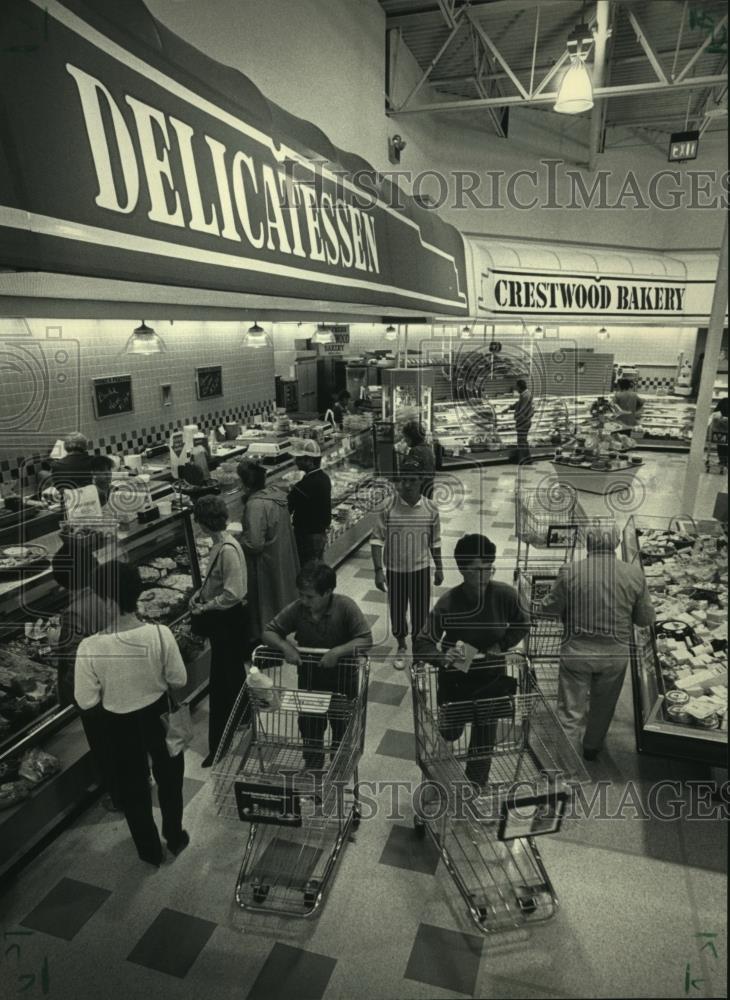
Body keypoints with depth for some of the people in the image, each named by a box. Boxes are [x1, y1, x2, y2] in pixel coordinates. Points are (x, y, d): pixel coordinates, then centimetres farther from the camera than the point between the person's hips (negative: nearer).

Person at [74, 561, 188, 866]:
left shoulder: (90, 648, -29)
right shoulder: (160, 634, -25)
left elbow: (86, 702, -16)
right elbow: (179, 680, -12)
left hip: (121, 724, -1)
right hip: (159, 715, 1)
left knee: (133, 787, 25)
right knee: (169, 778, 28)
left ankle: (150, 851, 45)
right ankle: (175, 837, 49)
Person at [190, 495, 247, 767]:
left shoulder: (228, 549, -26)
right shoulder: (219, 543, 1)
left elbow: (233, 594, -27)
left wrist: (204, 608, -16)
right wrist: (200, 592, 3)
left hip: (227, 619, -9)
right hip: (220, 619, 9)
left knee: (221, 683, 1)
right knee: (234, 673, 25)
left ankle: (218, 746, 13)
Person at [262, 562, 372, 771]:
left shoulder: (345, 606, -26)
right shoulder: (296, 609, -18)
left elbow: (366, 640, -26)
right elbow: (269, 632, -9)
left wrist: (338, 651, -37)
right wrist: (285, 646, -28)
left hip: (342, 675, -2)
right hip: (309, 674, 2)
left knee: (342, 725, 10)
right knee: (309, 722, 14)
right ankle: (312, 766, 41)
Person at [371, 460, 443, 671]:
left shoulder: (430, 509, -9)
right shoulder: (388, 507, -14)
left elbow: (435, 542, 4)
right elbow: (377, 539, -10)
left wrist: (439, 568, 9)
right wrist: (378, 570, -16)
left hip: (421, 569, 1)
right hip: (394, 569, -1)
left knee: (420, 613, 12)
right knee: (397, 612, 14)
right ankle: (401, 647, 40)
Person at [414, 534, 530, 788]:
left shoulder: (505, 595, -18)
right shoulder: (448, 603, -24)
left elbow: (522, 625, 3)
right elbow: (422, 645, -21)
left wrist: (501, 645, -12)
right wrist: (444, 657, -39)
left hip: (492, 678, 1)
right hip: (455, 678, -1)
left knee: (484, 738, 12)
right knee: (451, 733, 19)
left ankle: (474, 787, 40)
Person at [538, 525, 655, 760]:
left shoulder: (570, 571, -15)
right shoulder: (635, 574, -8)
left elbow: (549, 608, -7)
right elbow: (646, 619, 0)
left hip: (576, 651, -2)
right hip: (615, 653, 2)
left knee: (571, 710, 9)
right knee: (603, 706, 24)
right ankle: (591, 748, 44)